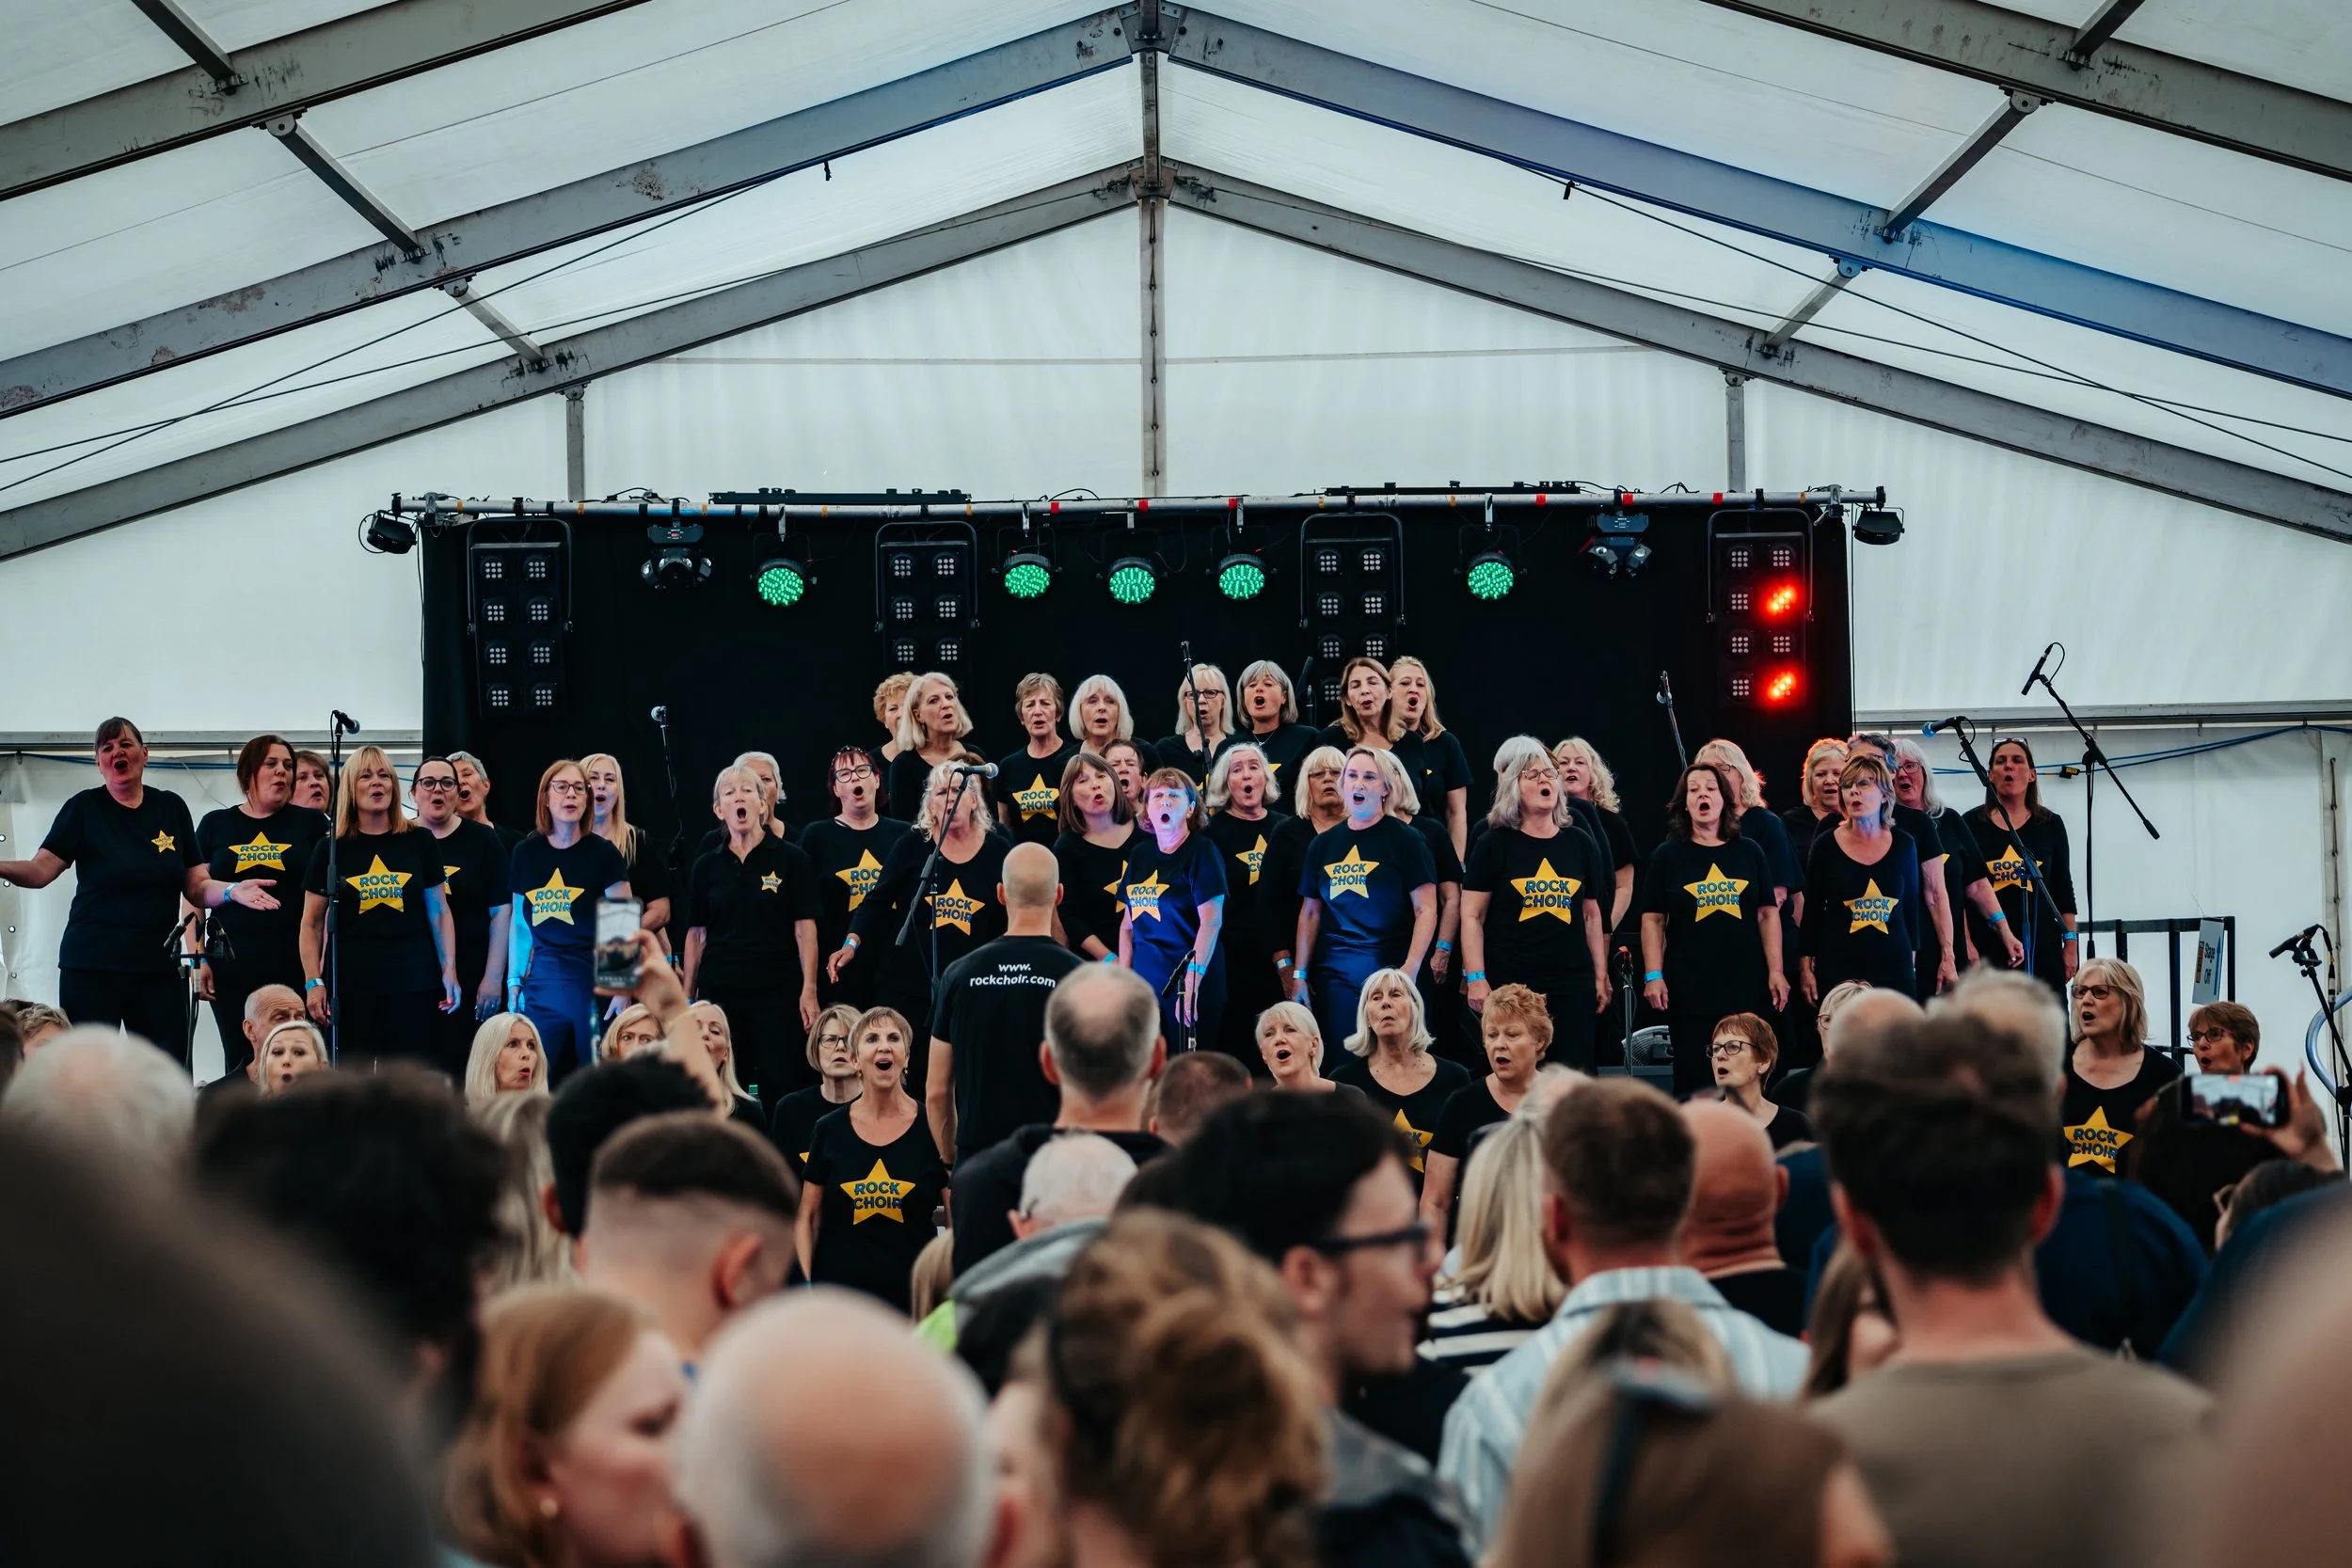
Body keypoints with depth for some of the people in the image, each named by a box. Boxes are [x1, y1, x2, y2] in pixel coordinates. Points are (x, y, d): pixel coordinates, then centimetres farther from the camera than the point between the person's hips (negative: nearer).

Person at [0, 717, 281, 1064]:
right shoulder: (84, 808, 3)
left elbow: (197, 888, 10)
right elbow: (41, 870, -7)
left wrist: (231, 891, -10)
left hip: (159, 969, 2)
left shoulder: (171, 808, 10)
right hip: (92, 966, -2)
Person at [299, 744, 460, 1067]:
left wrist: (450, 970, 2)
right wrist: (313, 982, -3)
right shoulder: (331, 850, 5)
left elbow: (438, 912, 11)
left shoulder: (420, 843, 7)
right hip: (349, 985, 0)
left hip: (414, 983, 0)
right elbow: (312, 924, 7)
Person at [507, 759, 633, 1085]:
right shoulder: (525, 853, 8)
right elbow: (519, 923, 16)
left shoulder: (602, 853, -2)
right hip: (542, 982, 3)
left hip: (594, 983, -3)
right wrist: (514, 981, 12)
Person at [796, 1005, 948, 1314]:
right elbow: (808, 1218, 10)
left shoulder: (933, 1129, 2)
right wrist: (804, 1286, -1)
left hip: (912, 1297, -1)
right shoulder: (829, 1130, 6)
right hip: (836, 1296, 1)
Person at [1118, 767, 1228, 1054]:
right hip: (1145, 977, 6)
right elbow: (1129, 921, 15)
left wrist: (1193, 979, -23)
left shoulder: (1202, 852, -6)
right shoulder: (1139, 853, 11)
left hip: (1189, 978, -6)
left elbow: (1212, 921, -15)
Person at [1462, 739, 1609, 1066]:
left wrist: (1601, 975, 13)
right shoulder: (1494, 843, 2)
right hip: (1508, 983, -2)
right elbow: (1472, 916, 0)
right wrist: (1475, 977, -8)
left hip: (1572, 982, 2)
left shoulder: (1580, 844, 11)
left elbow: (1592, 915, 16)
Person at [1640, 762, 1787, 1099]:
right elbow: (1653, 920, 4)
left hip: (1745, 984, 1)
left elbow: (1768, 915, 9)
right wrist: (1653, 976, -5)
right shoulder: (1667, 855, 5)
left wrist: (1776, 971, 2)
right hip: (1688, 987, -1)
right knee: (1693, 1080, 0)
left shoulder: (1749, 853, 9)